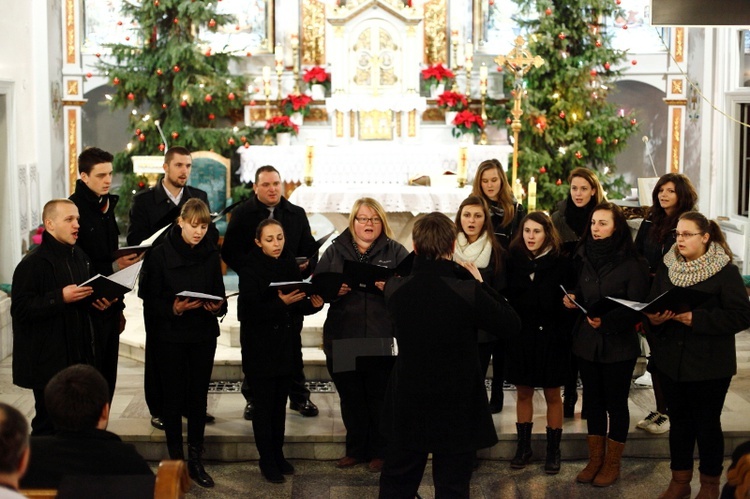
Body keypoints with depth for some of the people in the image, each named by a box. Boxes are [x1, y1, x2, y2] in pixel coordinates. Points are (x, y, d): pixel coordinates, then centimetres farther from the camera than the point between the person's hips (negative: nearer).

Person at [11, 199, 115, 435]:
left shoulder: (79, 257, 13)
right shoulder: (33, 263, -13)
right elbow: (20, 309, -18)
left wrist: (97, 302, 5)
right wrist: (61, 298, -24)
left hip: (79, 353, 7)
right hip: (47, 360, -7)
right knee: (49, 424, -2)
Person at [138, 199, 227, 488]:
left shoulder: (211, 254, 3)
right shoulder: (160, 254, -7)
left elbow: (219, 293, 8)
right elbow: (150, 301, -7)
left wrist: (218, 307, -13)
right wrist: (174, 309, -23)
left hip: (204, 335, 3)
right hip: (171, 336, -3)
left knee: (199, 397, 7)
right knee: (173, 397, 4)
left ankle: (195, 461, 17)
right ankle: (175, 459, 14)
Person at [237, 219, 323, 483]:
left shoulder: (291, 266, 5)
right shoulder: (251, 271, -10)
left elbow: (299, 305, 10)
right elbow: (248, 312, -19)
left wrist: (313, 304, -11)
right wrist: (281, 303, -28)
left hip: (288, 347, 5)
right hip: (261, 349, -5)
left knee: (280, 404, 12)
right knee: (264, 405, 2)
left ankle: (278, 455, 25)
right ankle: (267, 461, 12)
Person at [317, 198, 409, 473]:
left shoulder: (395, 251, 6)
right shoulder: (335, 250, 11)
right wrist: (333, 289, -14)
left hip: (382, 339, -2)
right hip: (343, 338, 2)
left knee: (379, 396, 2)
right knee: (350, 396, 10)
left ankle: (379, 451, 16)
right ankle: (356, 449, 24)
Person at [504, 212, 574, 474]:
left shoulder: (560, 263, -7)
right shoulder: (514, 260, -1)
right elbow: (507, 296, 0)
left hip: (550, 337, -2)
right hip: (520, 336, 2)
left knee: (552, 395, 8)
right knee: (523, 393, 13)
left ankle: (553, 450, 19)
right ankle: (523, 446, 25)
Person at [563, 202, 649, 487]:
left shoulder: (632, 264, -13)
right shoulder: (585, 257, 5)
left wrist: (607, 320, -27)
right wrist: (572, 300, -6)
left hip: (618, 345, -5)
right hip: (587, 342, 5)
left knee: (616, 403, 7)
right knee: (593, 401, 12)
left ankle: (612, 464, 19)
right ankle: (595, 460, 24)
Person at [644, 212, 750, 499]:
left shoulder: (725, 271, -9)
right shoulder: (667, 268, 7)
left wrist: (696, 318, -24)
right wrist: (653, 318, -18)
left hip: (710, 365, -4)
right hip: (671, 361, 4)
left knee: (707, 423, 5)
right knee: (679, 421, 13)